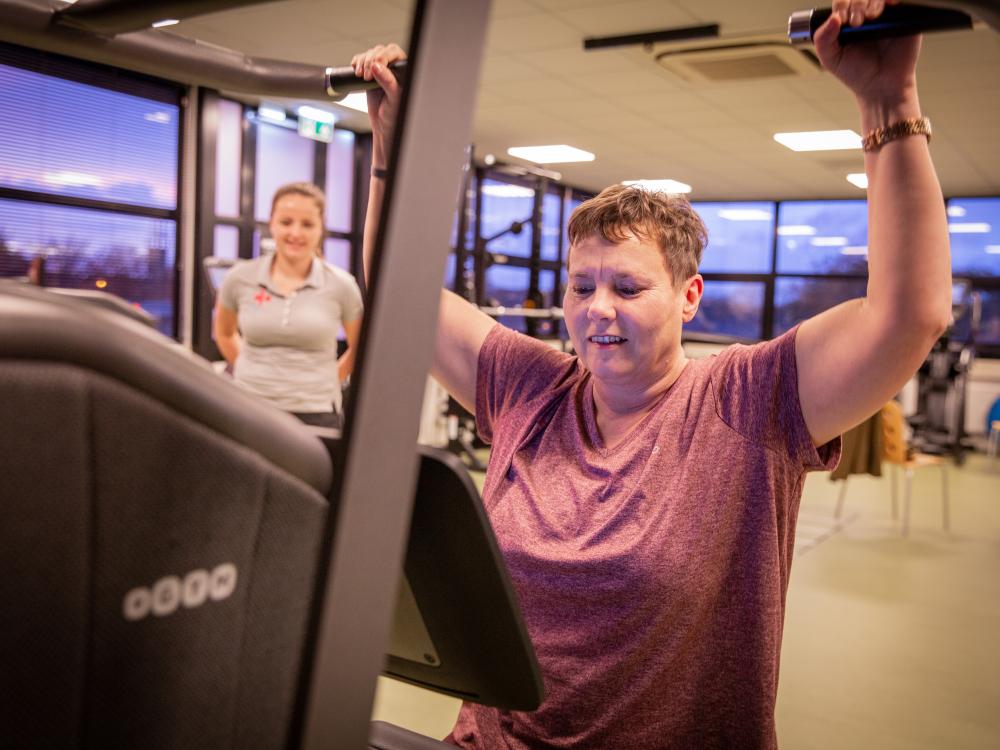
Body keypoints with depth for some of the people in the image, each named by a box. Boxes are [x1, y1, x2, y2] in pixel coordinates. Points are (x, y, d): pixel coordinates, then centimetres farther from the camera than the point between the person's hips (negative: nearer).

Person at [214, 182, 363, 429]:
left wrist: (328, 382, 7)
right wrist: (251, 372, 13)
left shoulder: (340, 285, -2)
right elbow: (224, 333, 21)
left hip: (315, 415, -1)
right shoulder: (240, 279, 2)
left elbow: (360, 348, 13)